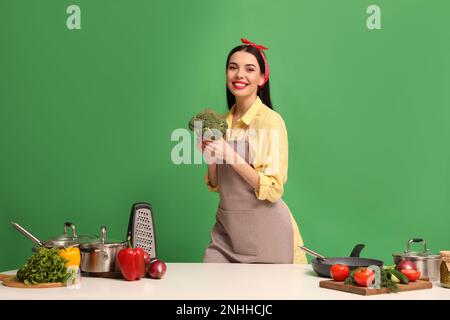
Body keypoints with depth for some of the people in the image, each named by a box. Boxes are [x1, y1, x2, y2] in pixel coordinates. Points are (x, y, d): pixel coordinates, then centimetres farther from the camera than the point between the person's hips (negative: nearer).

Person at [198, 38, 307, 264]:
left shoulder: (271, 121, -10)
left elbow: (273, 190, -16)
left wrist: (230, 156, -20)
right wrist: (210, 158, -4)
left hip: (263, 230, -5)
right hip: (226, 229, 5)